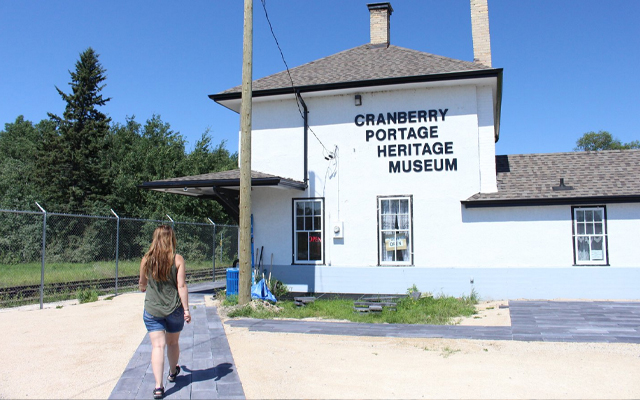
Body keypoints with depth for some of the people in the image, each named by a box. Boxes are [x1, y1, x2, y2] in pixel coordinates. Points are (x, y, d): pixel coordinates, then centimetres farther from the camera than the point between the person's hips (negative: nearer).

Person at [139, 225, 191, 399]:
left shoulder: (146, 260, -3)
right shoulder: (178, 259, -9)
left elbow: (142, 285, 10)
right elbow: (181, 286, -11)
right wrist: (186, 309, -5)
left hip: (152, 309, 0)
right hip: (174, 309, 0)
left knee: (157, 346, -1)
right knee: (173, 343, 20)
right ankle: (173, 372, 42)